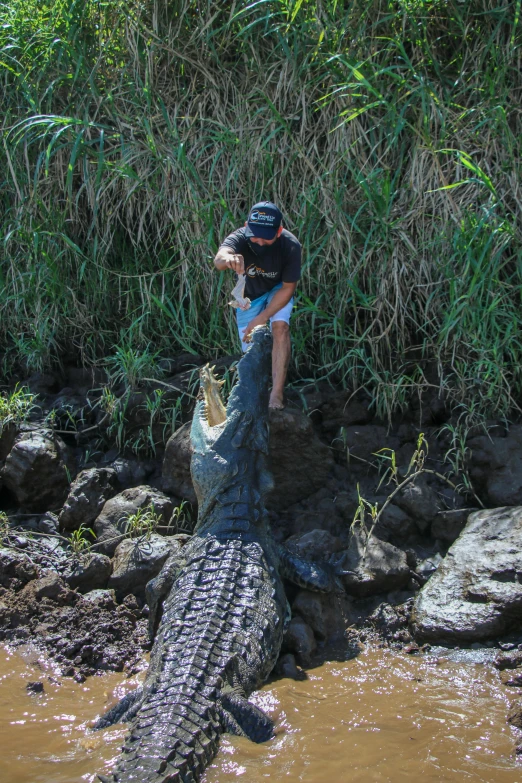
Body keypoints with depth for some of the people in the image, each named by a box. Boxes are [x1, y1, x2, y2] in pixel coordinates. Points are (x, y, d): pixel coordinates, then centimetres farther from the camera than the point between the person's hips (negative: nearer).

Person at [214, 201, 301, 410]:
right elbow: (219, 259, -59)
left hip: (278, 290, -1)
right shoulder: (240, 238, -36)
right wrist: (227, 259, -85)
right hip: (249, 294, 1)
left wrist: (261, 318, -28)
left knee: (280, 327, -28)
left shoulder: (290, 246, -34)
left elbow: (288, 288, -22)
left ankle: (277, 394, -24)